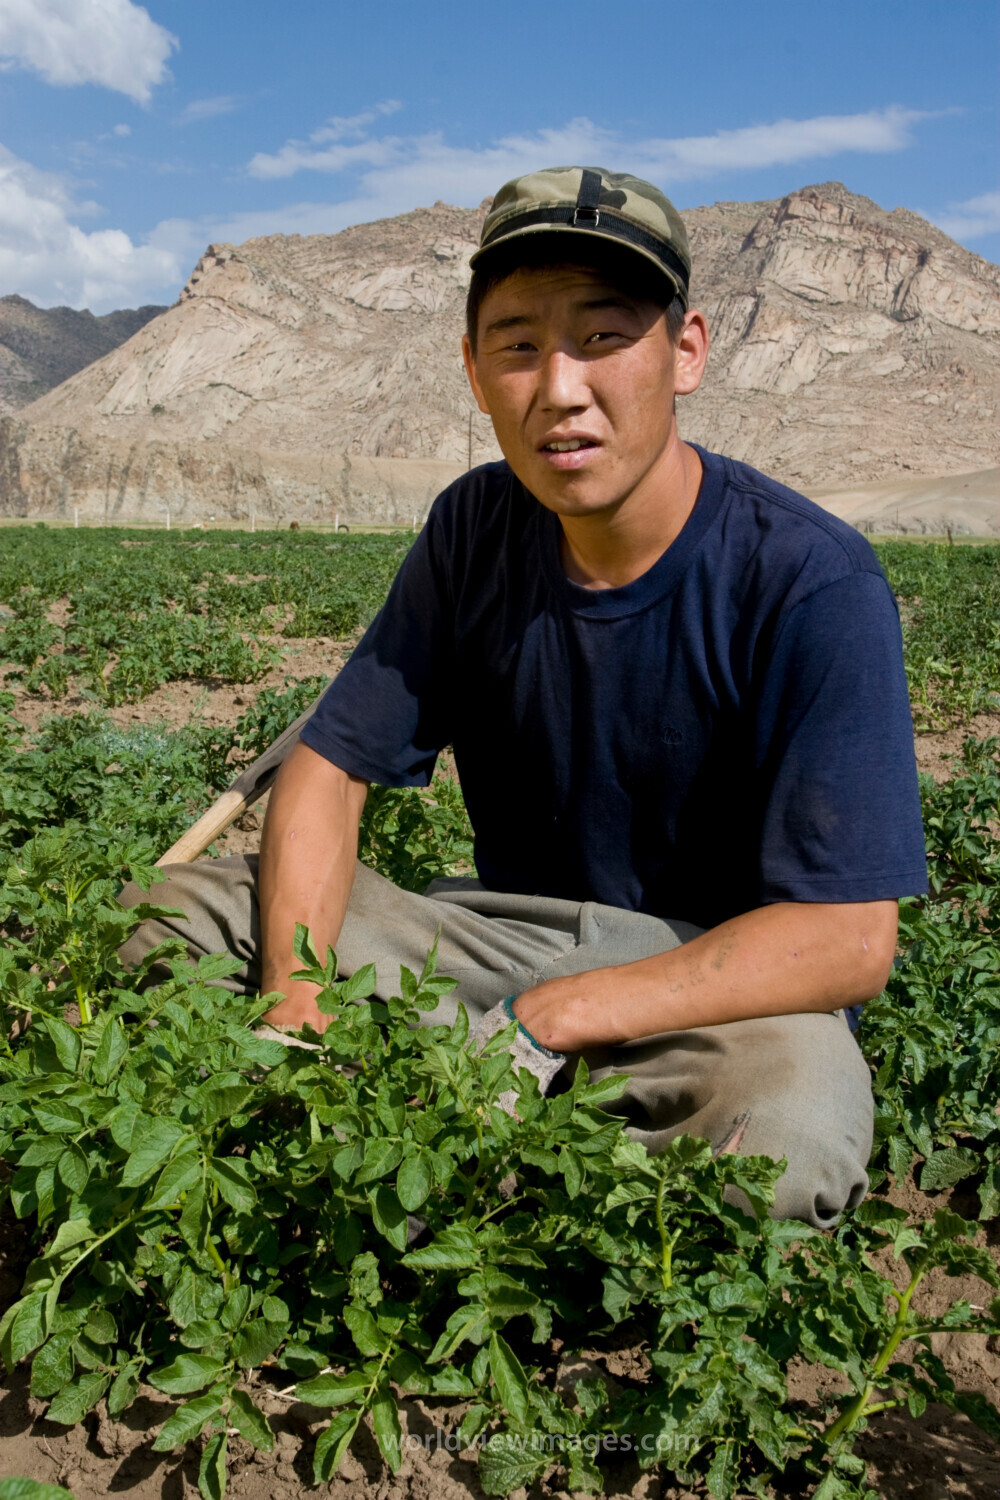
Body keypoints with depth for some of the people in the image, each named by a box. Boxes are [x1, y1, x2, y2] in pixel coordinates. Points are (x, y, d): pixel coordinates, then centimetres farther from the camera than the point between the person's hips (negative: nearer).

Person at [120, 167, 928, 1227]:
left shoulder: (813, 583, -18)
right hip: (503, 927, 4)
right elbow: (327, 771, -1)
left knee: (790, 1127, -38)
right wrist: (295, 1002, -19)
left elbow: (847, 941, -22)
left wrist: (537, 1024, -27)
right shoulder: (476, 530, -2)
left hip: (718, 975, -3)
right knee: (176, 909, -7)